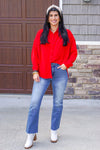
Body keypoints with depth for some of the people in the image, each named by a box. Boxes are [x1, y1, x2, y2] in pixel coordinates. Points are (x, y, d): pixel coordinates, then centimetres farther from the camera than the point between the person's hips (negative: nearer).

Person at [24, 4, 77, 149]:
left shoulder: (67, 34, 6)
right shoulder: (41, 34, 7)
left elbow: (73, 52, 11)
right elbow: (35, 53, 7)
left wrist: (67, 64, -5)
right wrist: (35, 71, -2)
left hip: (60, 72, 0)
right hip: (43, 72, 0)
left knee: (58, 103, 8)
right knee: (34, 103, -5)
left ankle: (54, 131, 26)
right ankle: (31, 135, 7)